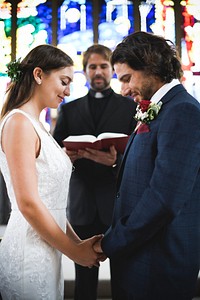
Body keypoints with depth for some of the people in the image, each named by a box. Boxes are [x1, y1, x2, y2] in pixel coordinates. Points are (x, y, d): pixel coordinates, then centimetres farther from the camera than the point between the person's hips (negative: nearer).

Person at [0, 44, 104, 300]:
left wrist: (76, 241, 9)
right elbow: (28, 203, -21)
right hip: (29, 256, -8)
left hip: (46, 252, 9)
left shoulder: (34, 124, 12)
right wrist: (74, 250, -11)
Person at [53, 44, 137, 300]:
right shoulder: (69, 109, 12)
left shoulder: (130, 107, 5)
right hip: (82, 205, 2)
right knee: (84, 276, 11)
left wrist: (115, 161, -23)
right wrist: (67, 156, -15)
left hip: (119, 204, -2)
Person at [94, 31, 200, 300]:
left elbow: (164, 199, -24)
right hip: (133, 254, 9)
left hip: (158, 265, -9)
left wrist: (111, 244, -15)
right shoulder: (154, 111, 12)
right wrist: (117, 162, 1)